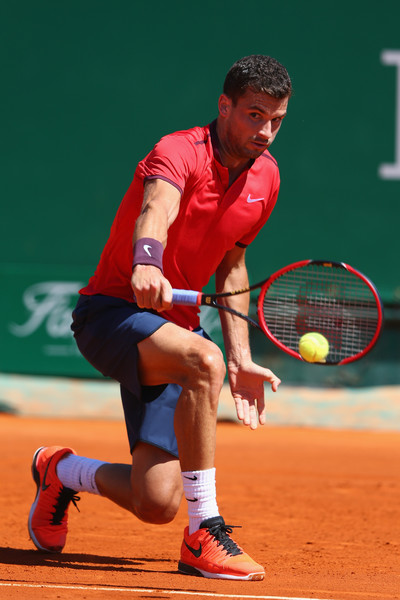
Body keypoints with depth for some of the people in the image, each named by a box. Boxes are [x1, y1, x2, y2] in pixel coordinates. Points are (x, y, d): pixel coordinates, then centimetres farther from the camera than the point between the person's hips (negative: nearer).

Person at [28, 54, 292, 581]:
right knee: (203, 360, -39)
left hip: (171, 327, 7)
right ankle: (204, 538, -30)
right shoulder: (179, 153, -18)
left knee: (157, 505, -8)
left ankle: (62, 471, 26)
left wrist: (241, 358, 11)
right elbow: (156, 211, -40)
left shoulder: (265, 177, 5)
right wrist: (147, 264, -62)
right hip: (112, 310, -7)